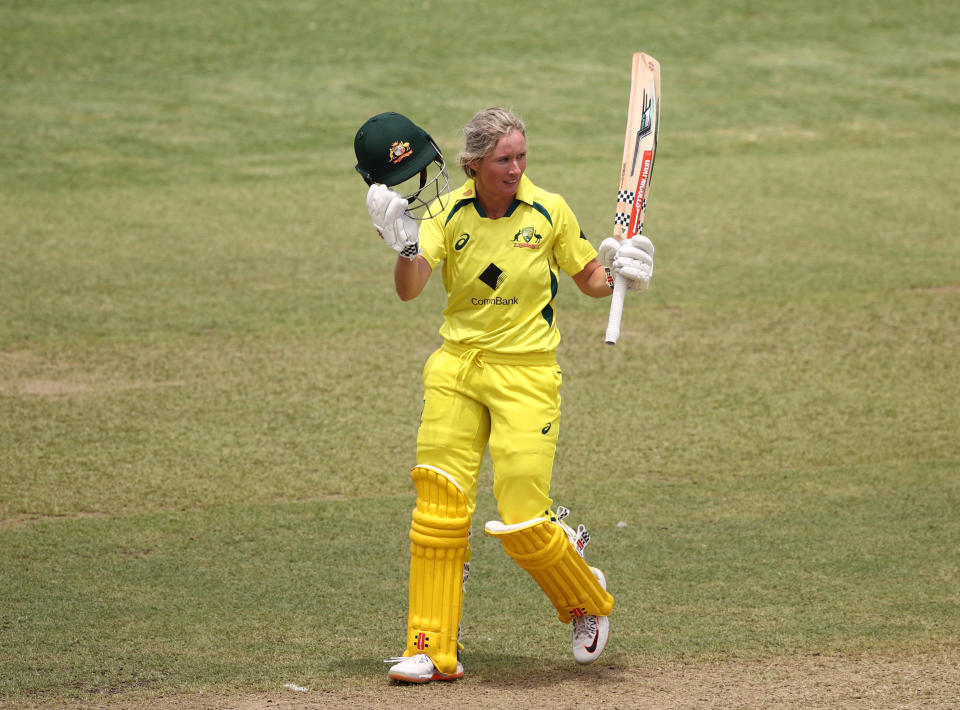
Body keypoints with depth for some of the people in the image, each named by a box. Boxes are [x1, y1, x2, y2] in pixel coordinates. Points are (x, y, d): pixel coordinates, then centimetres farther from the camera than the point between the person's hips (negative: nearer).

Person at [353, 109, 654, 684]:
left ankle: (587, 600, 22)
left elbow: (590, 280, 9)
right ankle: (434, 651, 4)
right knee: (439, 507, -3)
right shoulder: (446, 214, -3)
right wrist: (406, 244, -35)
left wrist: (620, 274, -12)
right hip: (457, 370, 2)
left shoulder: (550, 212, -4)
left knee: (521, 521, -8)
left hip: (526, 373, -2)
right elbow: (410, 289, -16)